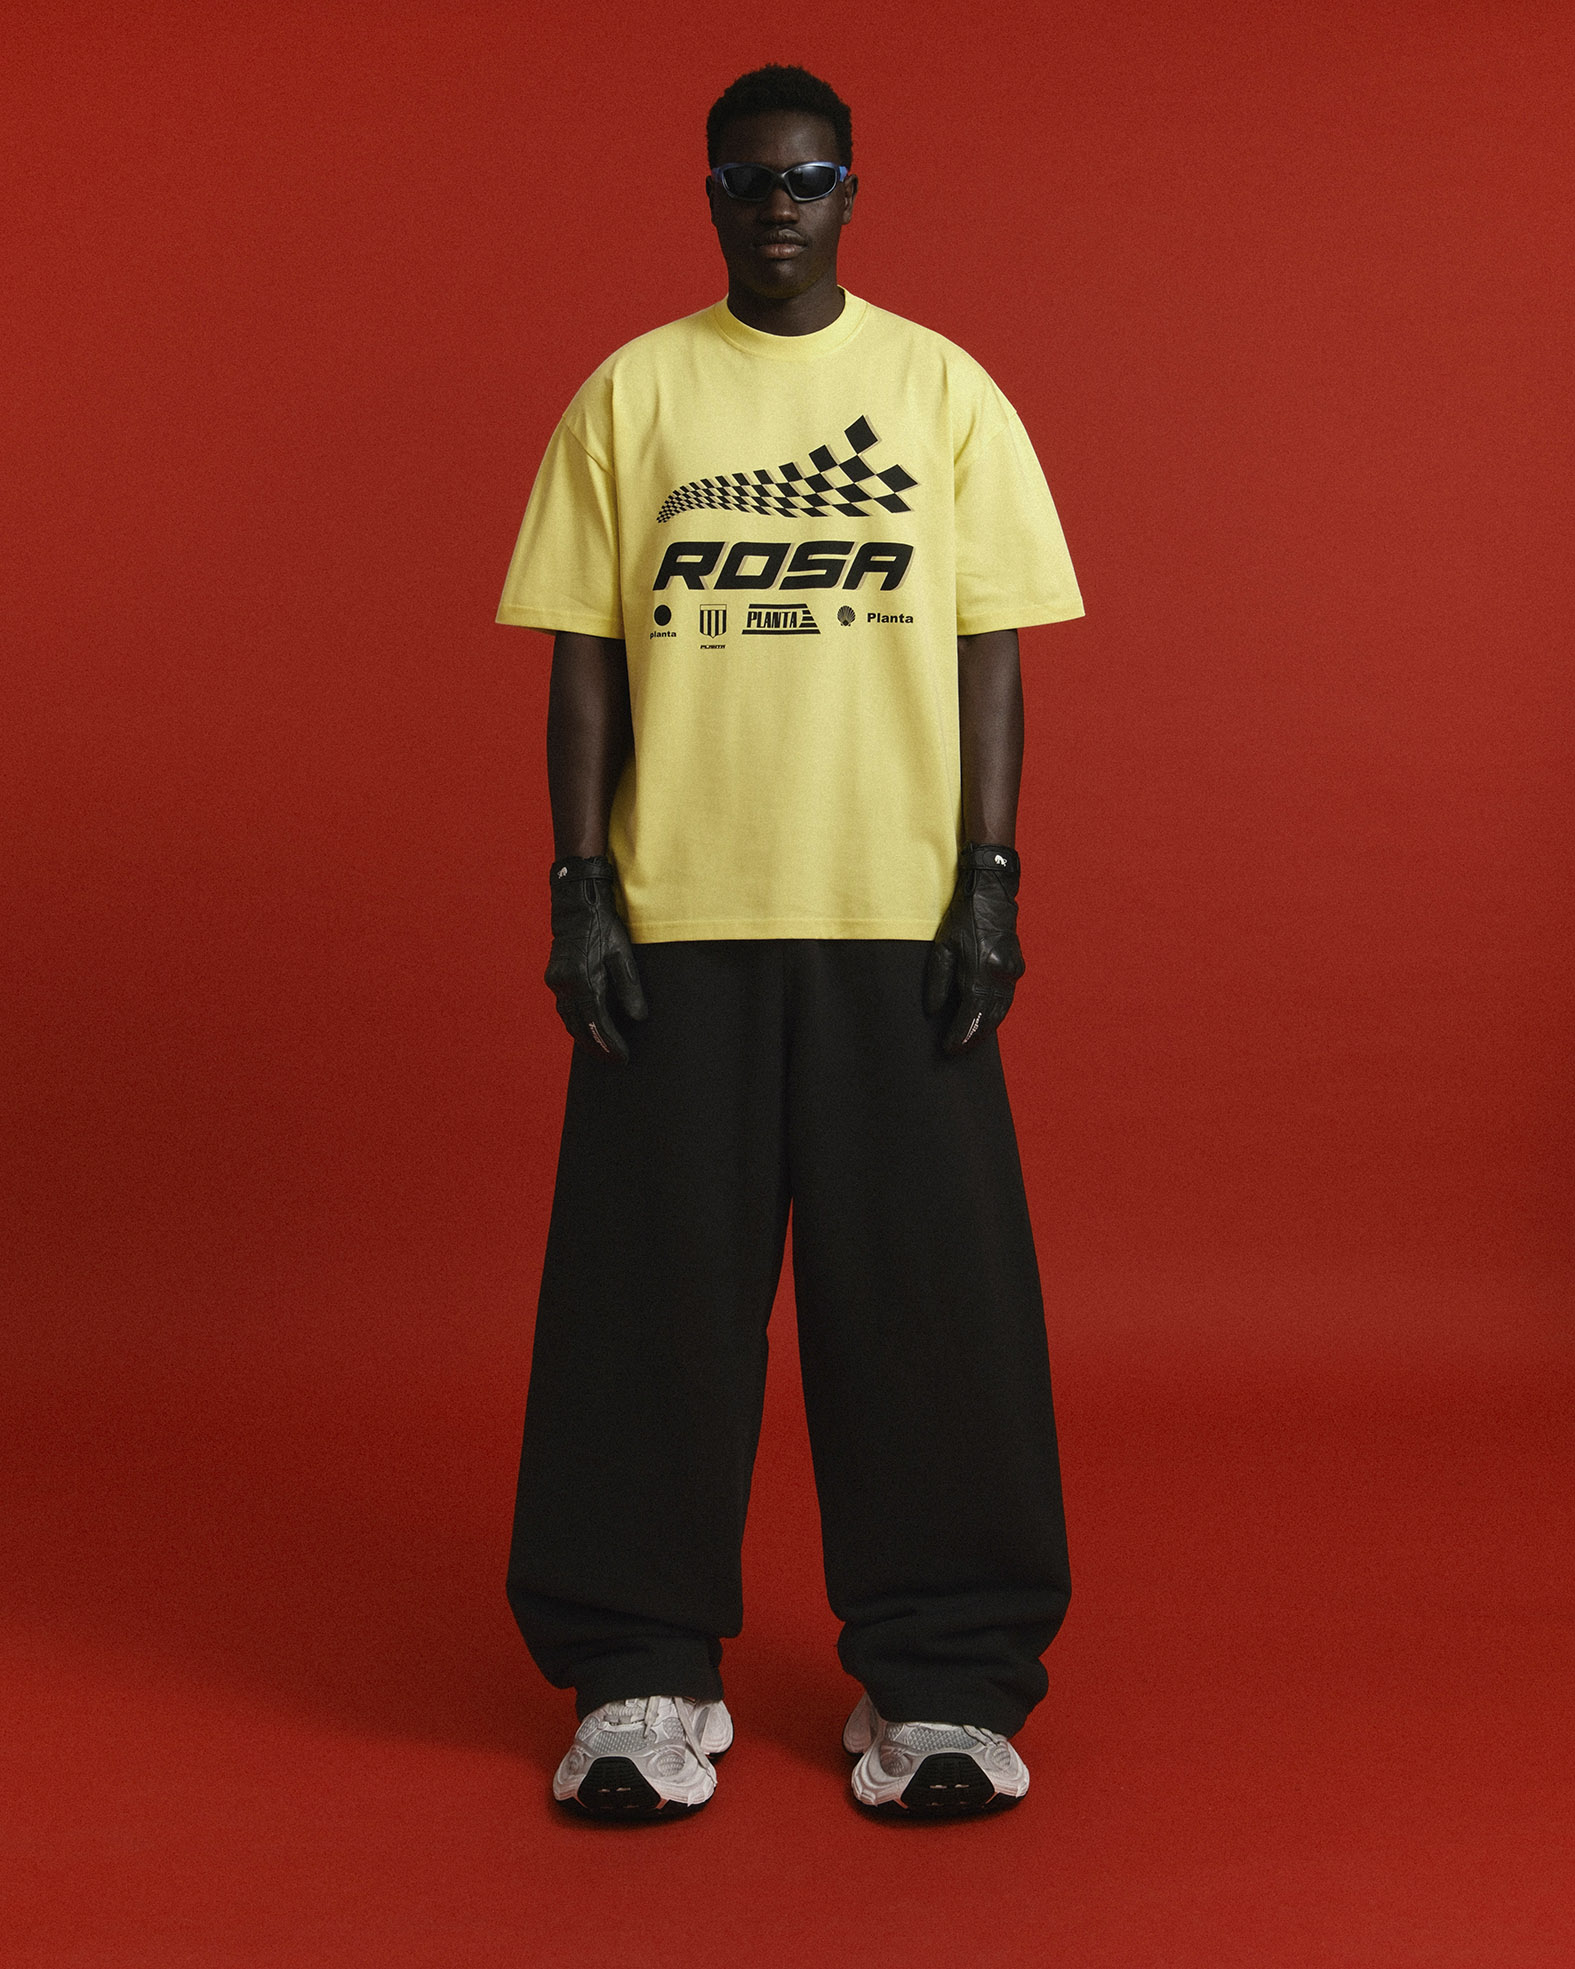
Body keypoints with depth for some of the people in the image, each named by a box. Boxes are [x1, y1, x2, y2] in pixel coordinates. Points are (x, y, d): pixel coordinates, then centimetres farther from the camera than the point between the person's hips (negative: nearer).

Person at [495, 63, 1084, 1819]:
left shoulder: (943, 389, 7)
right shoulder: (631, 393, 7)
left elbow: (989, 650, 5)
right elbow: (583, 657, 5)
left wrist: (991, 880, -3)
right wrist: (578, 885, -2)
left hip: (899, 915, 0)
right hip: (677, 913, 0)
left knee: (925, 1290, 2)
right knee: (656, 1289, 3)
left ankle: (940, 1683, 15)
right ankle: (642, 1677, 17)